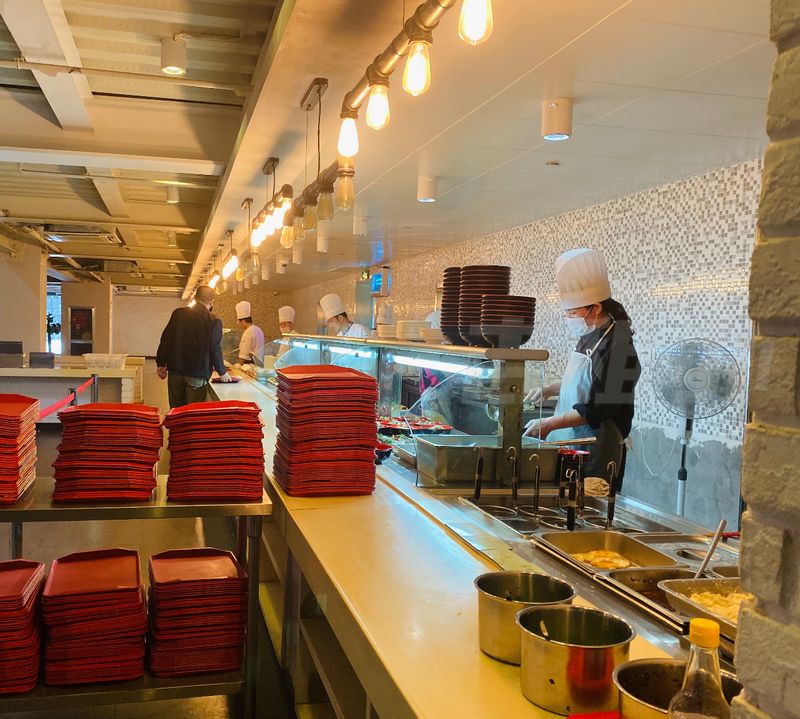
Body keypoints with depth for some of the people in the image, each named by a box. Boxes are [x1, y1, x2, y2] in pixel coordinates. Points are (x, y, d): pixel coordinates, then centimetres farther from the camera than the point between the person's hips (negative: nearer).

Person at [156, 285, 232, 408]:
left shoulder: (178, 313, 1)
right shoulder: (214, 321, -9)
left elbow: (165, 340, 4)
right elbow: (215, 350, -6)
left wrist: (161, 364, 13)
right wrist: (222, 373, 7)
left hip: (175, 371, 4)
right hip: (198, 375, -3)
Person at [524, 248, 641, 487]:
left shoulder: (617, 348, -19)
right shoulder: (590, 336, 9)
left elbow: (598, 410, -22)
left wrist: (548, 424, -21)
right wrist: (549, 390, 15)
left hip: (596, 453, -9)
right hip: (570, 445, 9)